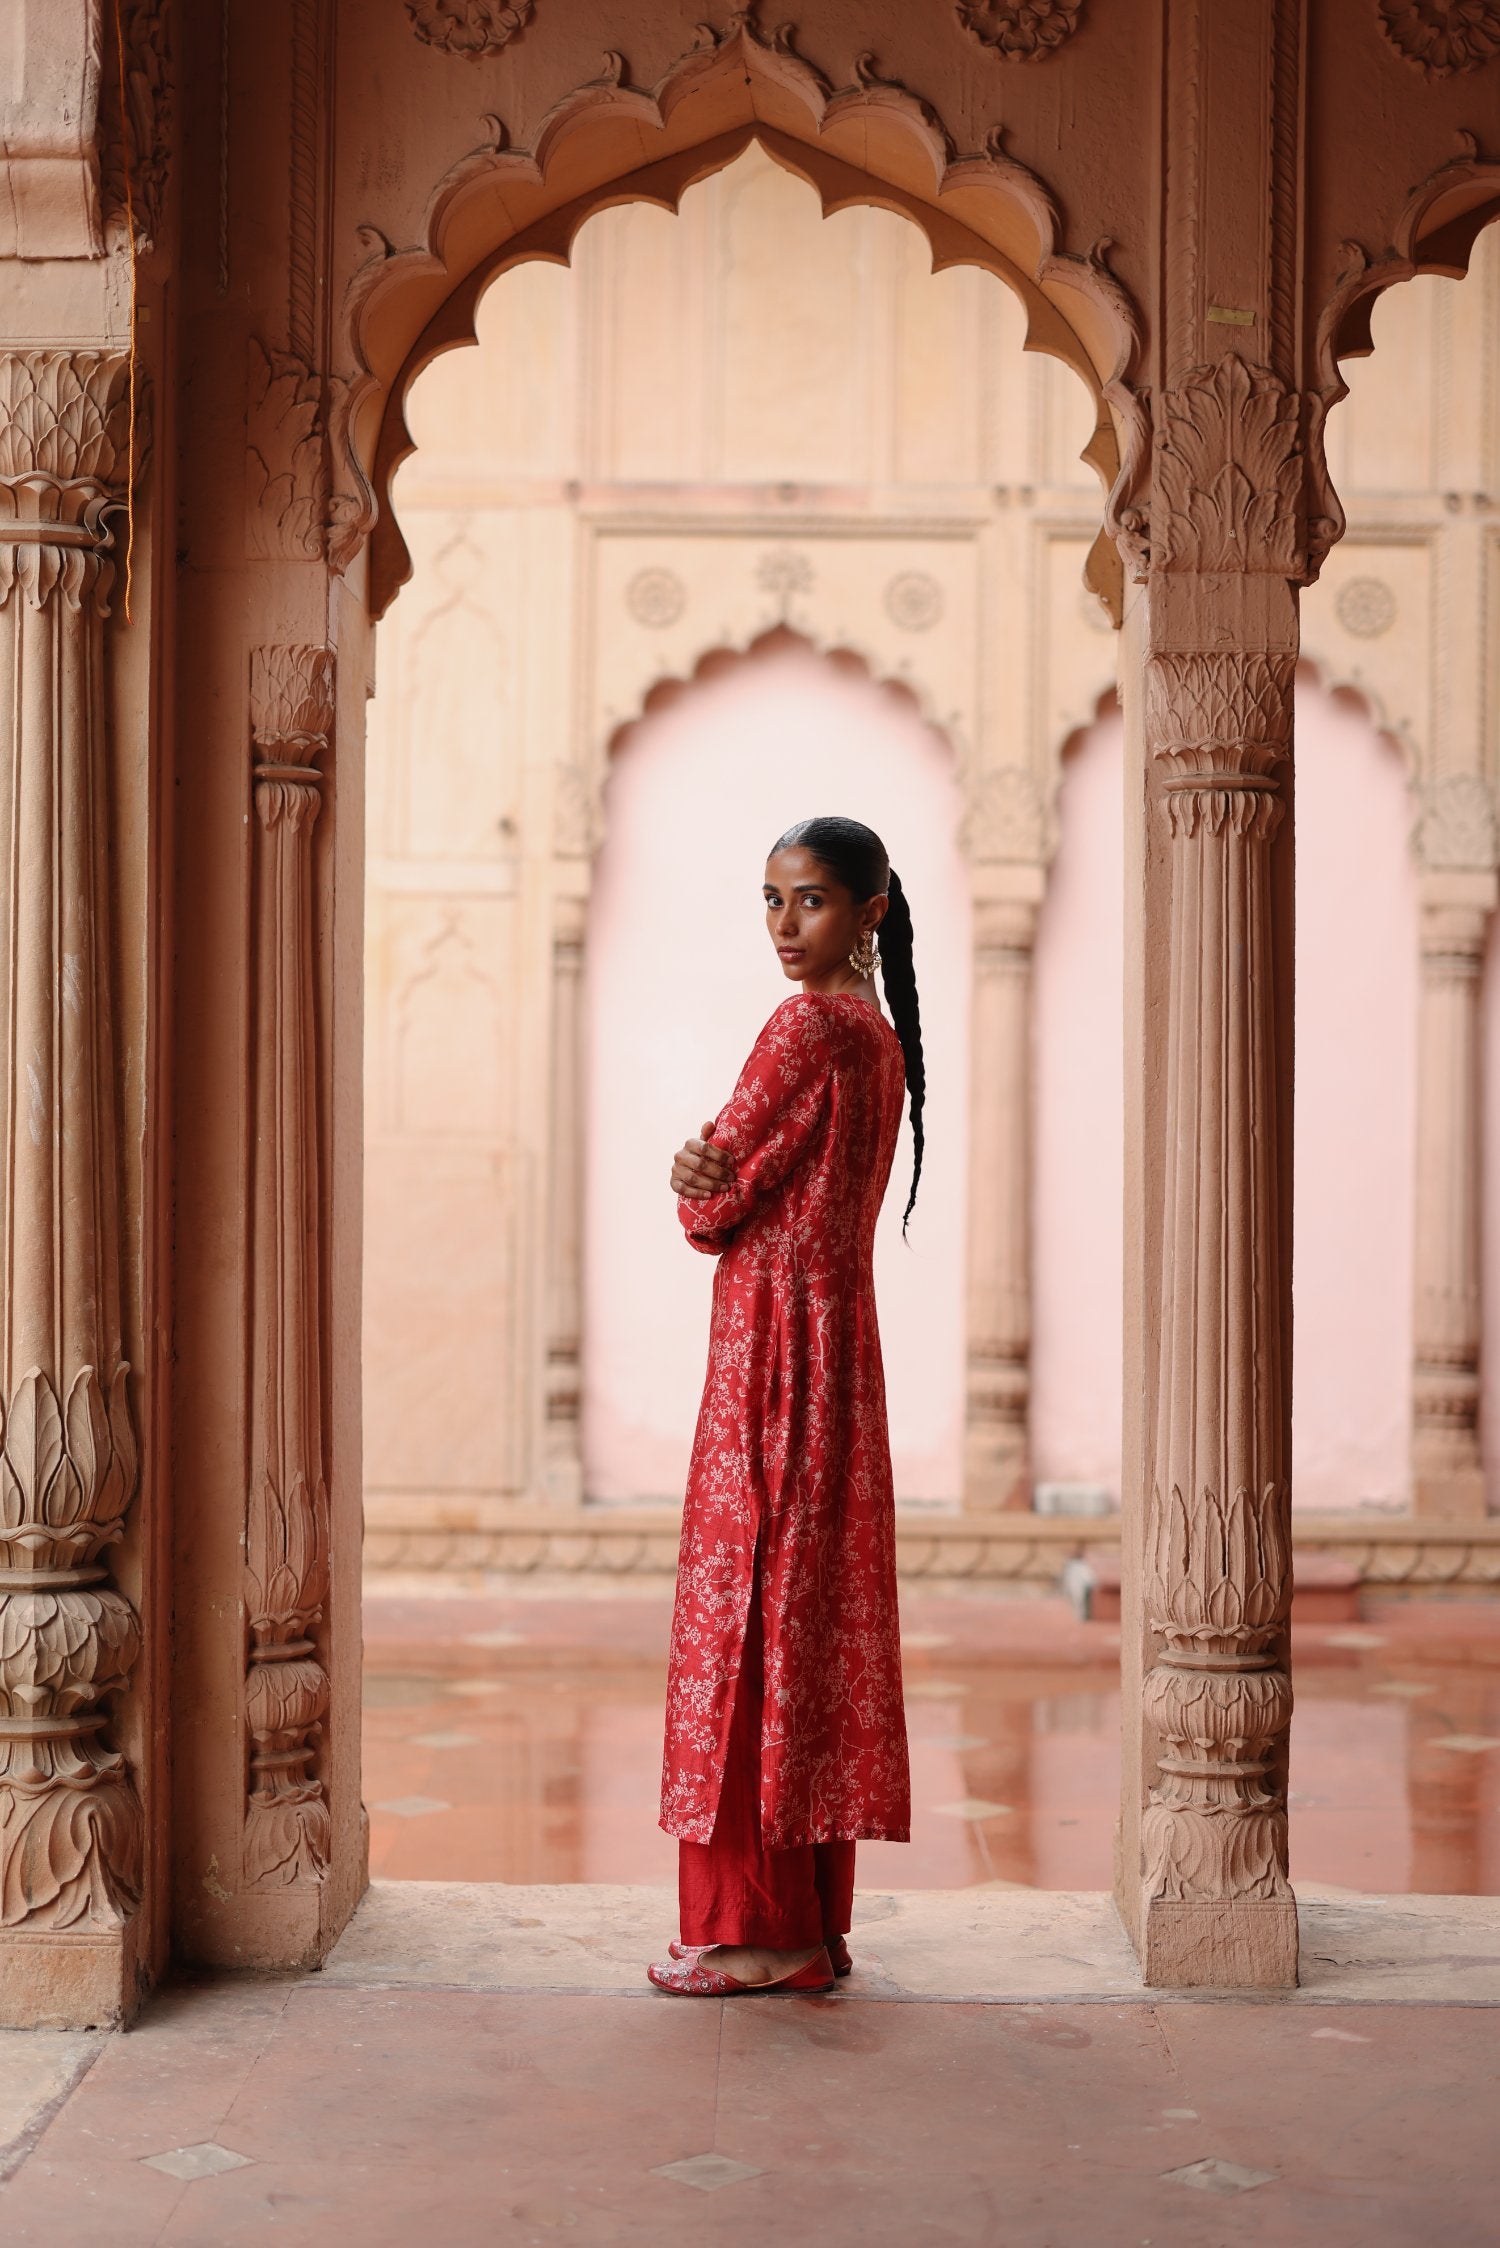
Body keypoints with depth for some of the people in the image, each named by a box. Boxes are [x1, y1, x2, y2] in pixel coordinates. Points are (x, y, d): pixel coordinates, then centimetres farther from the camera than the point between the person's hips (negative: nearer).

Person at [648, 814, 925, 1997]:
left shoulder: (807, 1025, -14)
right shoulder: (879, 1031, 15)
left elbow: (715, 1209, -13)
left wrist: (696, 1183, 7)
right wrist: (707, 1172, -8)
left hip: (775, 1344, -9)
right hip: (838, 1332, 9)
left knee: (749, 1604, -5)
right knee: (817, 1612, 11)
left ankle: (758, 1927, 0)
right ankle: (814, 1919, 16)